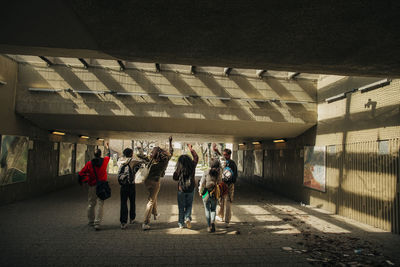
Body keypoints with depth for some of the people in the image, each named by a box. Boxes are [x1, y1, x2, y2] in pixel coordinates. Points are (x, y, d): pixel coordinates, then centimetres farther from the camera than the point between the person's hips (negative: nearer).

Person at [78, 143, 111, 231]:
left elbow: (81, 174, -5)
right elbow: (109, 155, 21)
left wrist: (82, 181, 14)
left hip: (92, 186, 1)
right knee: (100, 204, -2)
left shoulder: (89, 163, -6)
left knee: (91, 204, 15)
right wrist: (107, 148, 40)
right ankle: (97, 223, -8)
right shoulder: (105, 160, -2)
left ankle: (91, 221, 27)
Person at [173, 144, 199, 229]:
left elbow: (175, 178, -1)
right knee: (189, 205, 17)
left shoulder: (179, 169, -13)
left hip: (181, 190, -2)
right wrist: (191, 149, 18)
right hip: (191, 189, 2)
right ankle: (188, 217, -5)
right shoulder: (192, 165, -7)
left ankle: (181, 223, 14)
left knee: (181, 207, 10)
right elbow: (196, 157, 11)